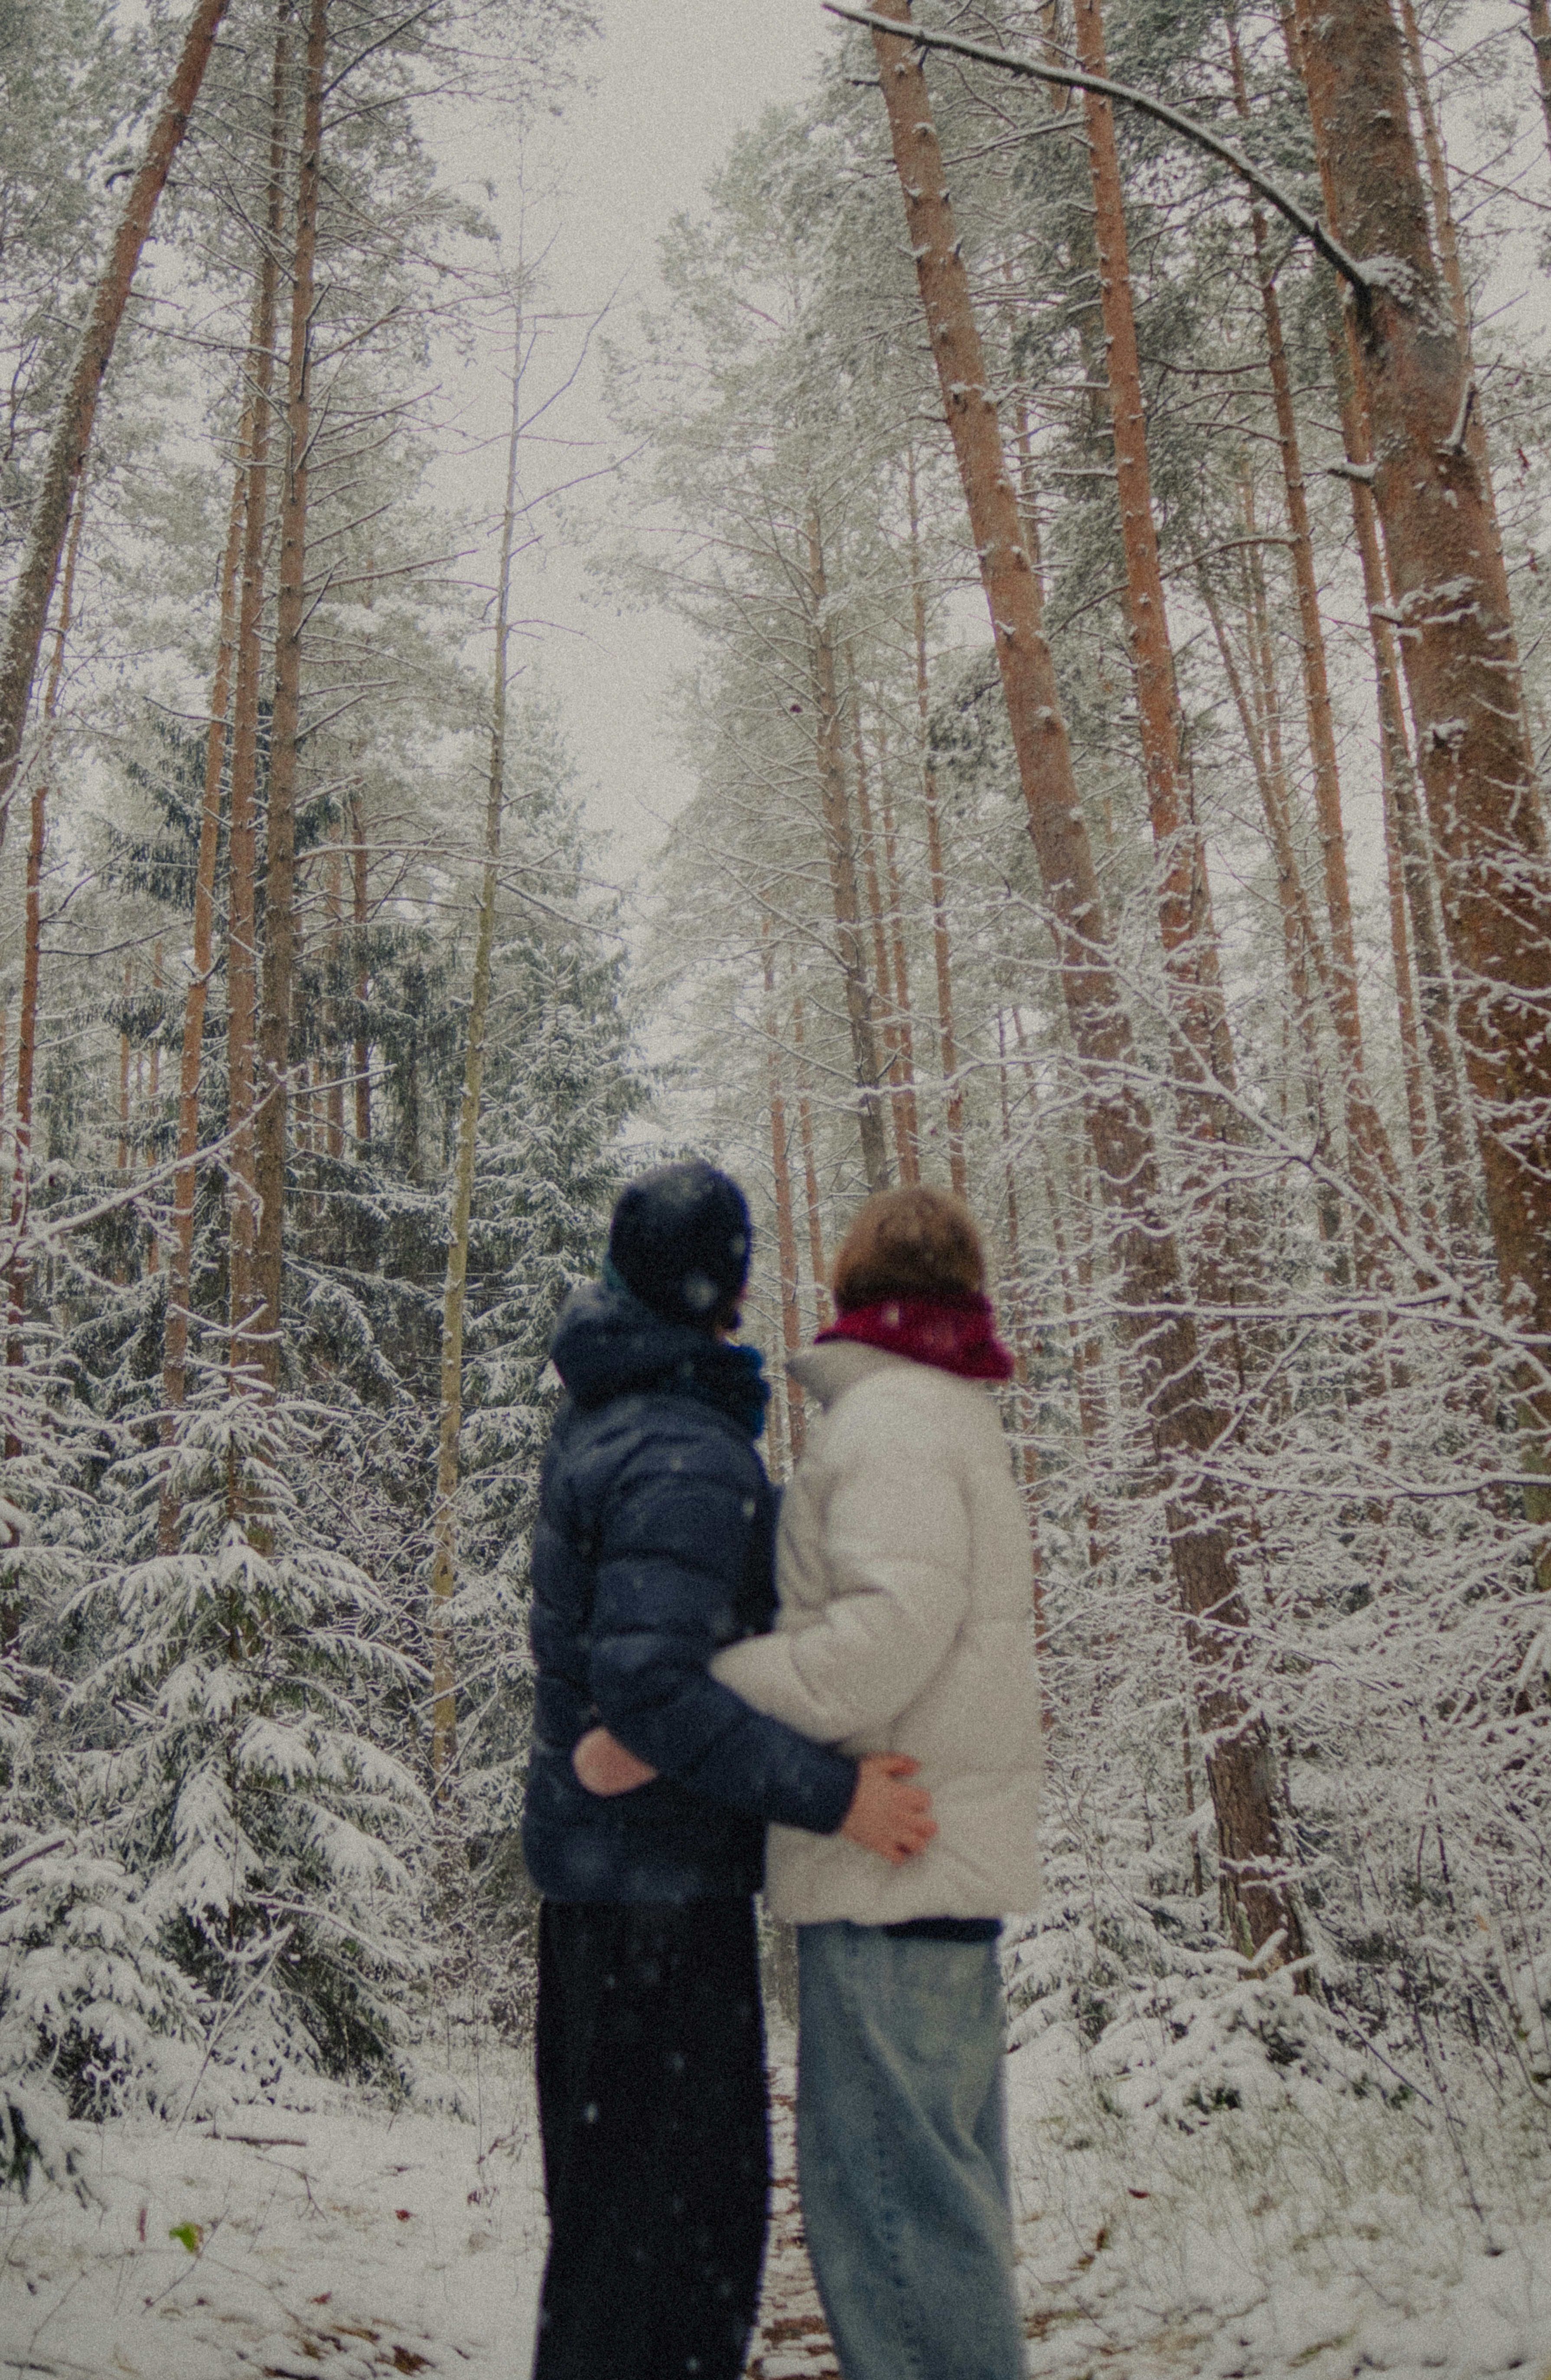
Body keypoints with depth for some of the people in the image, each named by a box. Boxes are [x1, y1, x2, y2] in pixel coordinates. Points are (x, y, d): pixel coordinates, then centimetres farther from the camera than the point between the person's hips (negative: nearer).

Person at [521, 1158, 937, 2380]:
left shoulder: (602, 1416, 8)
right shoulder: (688, 1460, -23)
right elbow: (646, 1683, -31)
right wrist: (831, 1793, -28)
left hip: (595, 1860, 10)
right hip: (661, 1877, -10)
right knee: (668, 2199, 1)